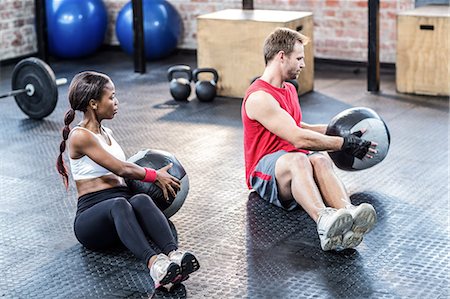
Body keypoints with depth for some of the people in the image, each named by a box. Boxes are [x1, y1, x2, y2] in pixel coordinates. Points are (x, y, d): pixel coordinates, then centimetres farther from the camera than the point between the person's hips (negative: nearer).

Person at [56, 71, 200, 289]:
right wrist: (155, 176, 3)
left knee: (141, 200, -31)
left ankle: (174, 255, -56)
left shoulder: (106, 133, 22)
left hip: (123, 203, 6)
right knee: (118, 204, -41)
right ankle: (153, 263, -64)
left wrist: (153, 174, 16)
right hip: (91, 218, -6)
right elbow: (121, 169, -9)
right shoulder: (80, 136, -6)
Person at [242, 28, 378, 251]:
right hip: (265, 174, -6)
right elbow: (299, 139, -21)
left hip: (296, 162, 7)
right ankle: (324, 222, -66)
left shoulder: (289, 90, 18)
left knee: (320, 159, -31)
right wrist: (344, 144, -16)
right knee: (298, 159, -41)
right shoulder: (259, 98, -14)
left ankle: (347, 219, -58)